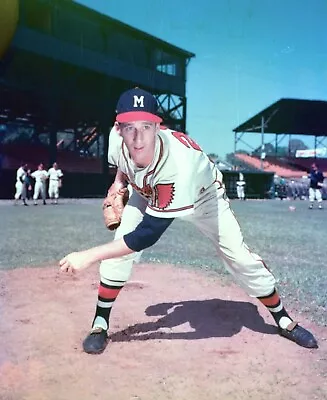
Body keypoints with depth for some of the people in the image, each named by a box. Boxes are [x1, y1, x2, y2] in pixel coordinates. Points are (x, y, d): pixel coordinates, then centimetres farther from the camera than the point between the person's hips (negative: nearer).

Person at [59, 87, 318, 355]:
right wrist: (119, 184, -10)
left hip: (203, 195, -4)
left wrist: (90, 256, -45)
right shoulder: (118, 138, -30)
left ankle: (284, 320, 16)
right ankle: (100, 325, 1)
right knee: (120, 246, -16)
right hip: (149, 193, 4)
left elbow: (148, 235, -45)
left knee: (241, 258, -7)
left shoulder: (179, 164, -47)